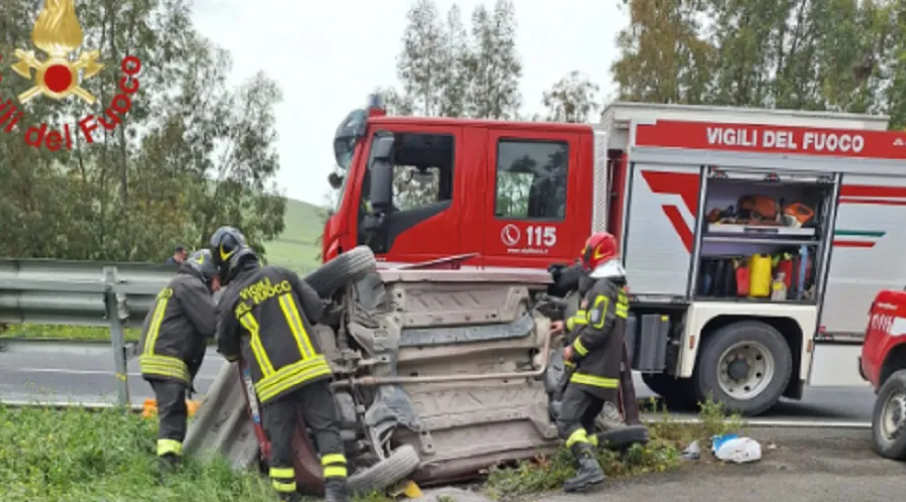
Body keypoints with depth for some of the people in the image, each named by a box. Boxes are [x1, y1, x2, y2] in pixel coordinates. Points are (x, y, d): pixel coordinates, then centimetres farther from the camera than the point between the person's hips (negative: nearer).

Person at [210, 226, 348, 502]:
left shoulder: (230, 298, 5)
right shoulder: (281, 274, 7)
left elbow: (226, 347, 17)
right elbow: (316, 310, 8)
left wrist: (238, 353, 39)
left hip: (272, 380, 0)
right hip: (309, 366, 0)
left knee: (280, 443, 10)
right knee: (327, 429, 1)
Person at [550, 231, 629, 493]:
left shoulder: (602, 287, -16)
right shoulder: (616, 286, 17)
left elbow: (598, 329, -23)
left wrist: (573, 351, -12)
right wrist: (567, 324, 36)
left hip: (591, 370, -10)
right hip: (604, 370, 10)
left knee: (567, 421, -13)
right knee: (585, 420, 18)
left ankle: (590, 467, -22)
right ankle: (589, 467, 19)